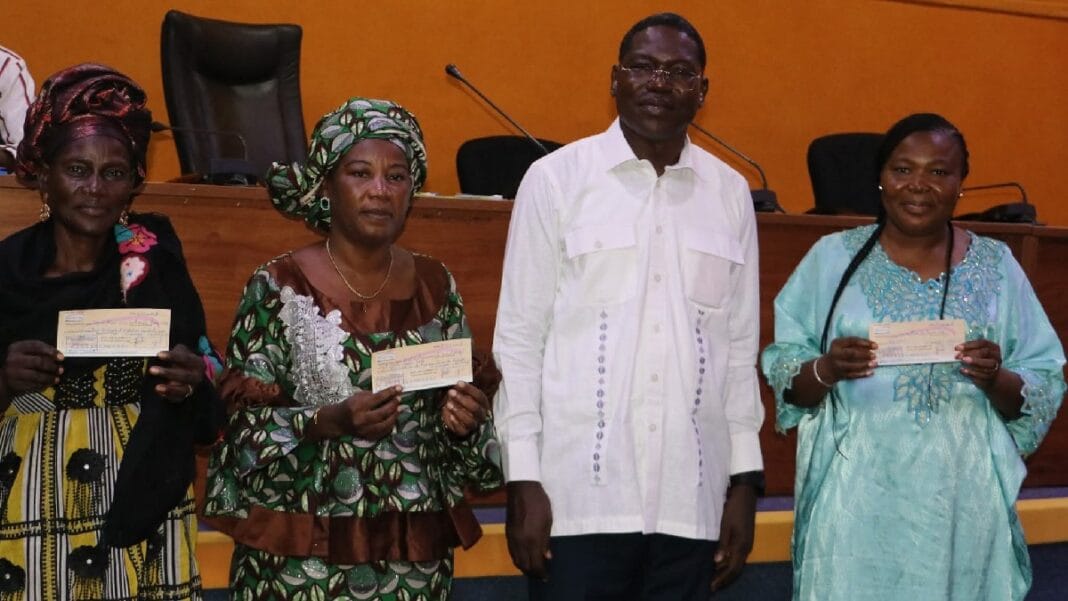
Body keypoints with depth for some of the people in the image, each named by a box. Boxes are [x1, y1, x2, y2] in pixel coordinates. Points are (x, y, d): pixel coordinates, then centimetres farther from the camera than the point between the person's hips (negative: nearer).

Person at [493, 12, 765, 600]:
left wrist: (745, 478, 8)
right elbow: (519, 337, -1)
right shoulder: (556, 178, -1)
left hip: (690, 501, 3)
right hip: (578, 493, -3)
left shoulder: (730, 193, 8)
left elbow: (740, 347, 12)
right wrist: (523, 479, -5)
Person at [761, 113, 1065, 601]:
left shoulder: (995, 266, 5)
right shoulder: (834, 257, 2)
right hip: (856, 500, -1)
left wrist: (995, 380, -15)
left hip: (961, 502, 1)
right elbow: (783, 376, 2)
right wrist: (826, 370, -18)